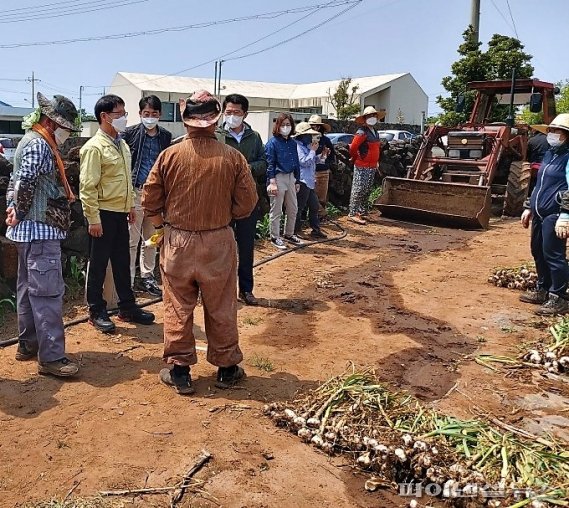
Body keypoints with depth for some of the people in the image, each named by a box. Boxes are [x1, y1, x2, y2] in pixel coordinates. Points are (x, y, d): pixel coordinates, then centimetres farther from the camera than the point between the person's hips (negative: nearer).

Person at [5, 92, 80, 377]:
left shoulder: (34, 141, 18)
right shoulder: (39, 144, -14)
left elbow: (16, 180, 18)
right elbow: (26, 181, -25)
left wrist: (13, 209, 7)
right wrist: (20, 213, -11)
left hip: (30, 230, 11)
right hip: (40, 230, -11)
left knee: (29, 289, 15)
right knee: (48, 292, -10)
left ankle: (28, 345, 25)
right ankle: (51, 357, -7)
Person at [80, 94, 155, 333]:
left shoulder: (122, 145, 12)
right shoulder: (94, 147, -14)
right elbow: (87, 187, -17)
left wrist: (131, 206, 17)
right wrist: (93, 218, -19)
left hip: (121, 212, 8)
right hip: (104, 213, -8)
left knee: (122, 261, 15)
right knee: (98, 264, 4)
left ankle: (127, 307, 26)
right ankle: (96, 311, 17)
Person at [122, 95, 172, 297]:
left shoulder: (165, 136, 10)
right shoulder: (130, 133, -2)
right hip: (135, 191, -4)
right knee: (132, 240, -1)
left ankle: (147, 277, 23)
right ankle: (128, 280, 8)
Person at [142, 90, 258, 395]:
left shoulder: (169, 155, -8)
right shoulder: (232, 157, -9)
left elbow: (150, 200, -2)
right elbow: (247, 202, -3)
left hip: (177, 242, 0)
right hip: (219, 243, 0)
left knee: (178, 309, 11)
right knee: (221, 310, 13)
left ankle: (179, 370, 21)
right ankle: (226, 368, 27)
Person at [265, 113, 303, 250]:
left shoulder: (293, 143, 10)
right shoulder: (273, 142, -9)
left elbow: (296, 163, 15)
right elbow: (270, 164, -12)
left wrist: (297, 181, 14)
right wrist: (272, 182, -18)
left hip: (290, 177, 7)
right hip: (278, 177, -7)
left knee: (293, 208, 14)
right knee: (276, 210, 1)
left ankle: (289, 234, 30)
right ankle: (275, 237, 13)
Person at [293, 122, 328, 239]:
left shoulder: (307, 146, 14)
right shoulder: (298, 147, -14)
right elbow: (305, 162, -21)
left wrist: (321, 156, 8)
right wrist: (313, 150, -14)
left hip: (310, 181, 10)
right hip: (303, 181, -10)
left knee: (314, 206, 14)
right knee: (298, 207, -1)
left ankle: (316, 230, 22)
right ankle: (295, 230, 9)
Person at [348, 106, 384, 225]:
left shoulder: (375, 132, 15)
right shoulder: (362, 132, -14)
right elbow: (353, 148, -20)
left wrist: (376, 161, 17)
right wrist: (356, 159, -6)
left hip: (372, 167, 9)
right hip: (362, 167, -9)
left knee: (367, 190, 14)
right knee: (358, 190, -7)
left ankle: (362, 212, 24)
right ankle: (353, 214, -4)